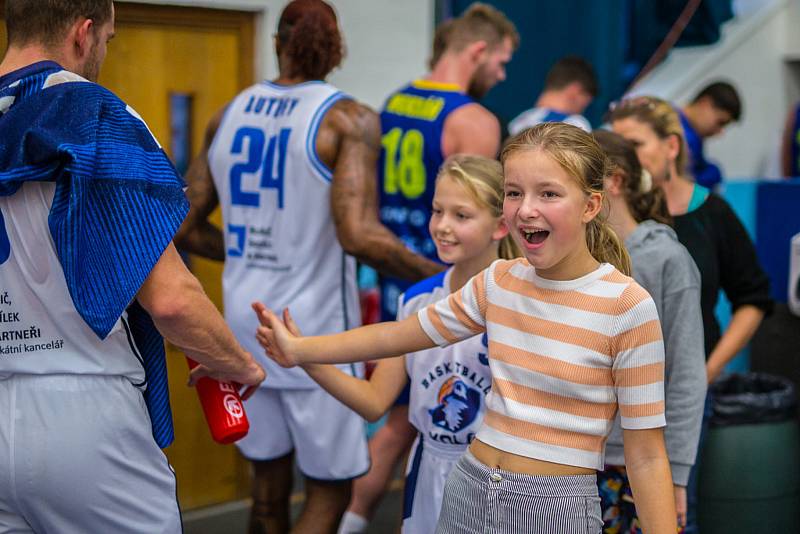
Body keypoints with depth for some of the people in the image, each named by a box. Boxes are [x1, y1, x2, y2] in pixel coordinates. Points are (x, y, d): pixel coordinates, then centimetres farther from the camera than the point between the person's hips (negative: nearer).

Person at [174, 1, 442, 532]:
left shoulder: (229, 116, 5)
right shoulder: (348, 119, -12)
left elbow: (185, 228, 8)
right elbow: (358, 235, -25)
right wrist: (440, 276, -13)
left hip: (246, 326, 5)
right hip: (315, 334, -5)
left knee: (269, 486, 18)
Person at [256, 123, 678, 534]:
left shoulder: (628, 307, -14)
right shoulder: (498, 282, 2)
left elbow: (646, 456, -12)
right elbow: (398, 335, 11)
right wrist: (299, 349, 5)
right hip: (470, 490, 5)